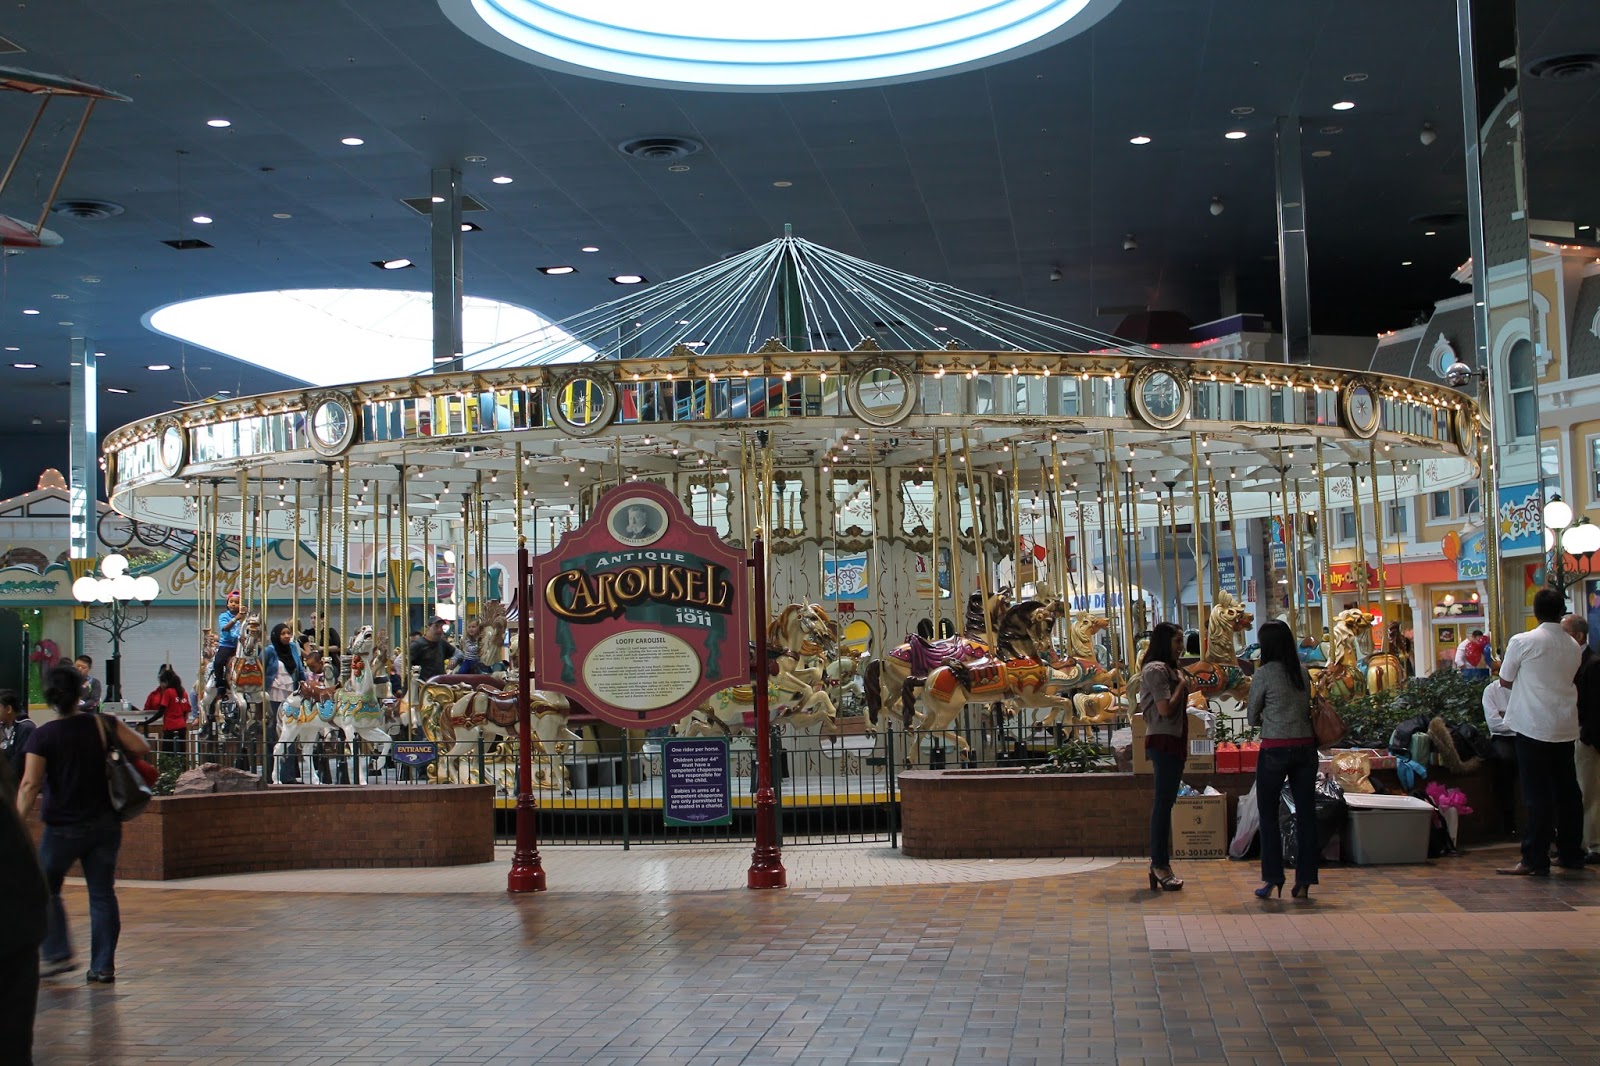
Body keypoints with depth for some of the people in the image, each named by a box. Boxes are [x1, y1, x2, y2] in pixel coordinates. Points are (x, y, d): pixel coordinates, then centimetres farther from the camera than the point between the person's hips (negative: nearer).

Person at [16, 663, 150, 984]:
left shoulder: (42, 736, -11)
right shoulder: (104, 725, -4)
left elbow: (30, 784, -17)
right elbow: (142, 748, -2)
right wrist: (118, 730, 15)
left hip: (63, 827, -3)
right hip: (105, 823, 3)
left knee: (45, 888, 17)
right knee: (102, 894, 6)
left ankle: (57, 954, 9)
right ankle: (103, 966, 6)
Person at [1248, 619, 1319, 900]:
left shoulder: (1264, 673, -8)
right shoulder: (1302, 673, 7)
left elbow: (1252, 716, 1)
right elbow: (1307, 708, 15)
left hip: (1275, 749, -5)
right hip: (1305, 746, 5)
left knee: (1269, 814, 6)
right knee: (1305, 813, 7)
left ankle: (1273, 879, 5)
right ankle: (1304, 881, 9)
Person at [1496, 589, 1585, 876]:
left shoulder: (1522, 642, -9)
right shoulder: (1574, 647, 5)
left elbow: (1506, 680, 1)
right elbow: (1568, 679, 15)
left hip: (1534, 726, -5)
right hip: (1566, 727, 5)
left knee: (1538, 794, -4)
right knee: (1567, 791, 13)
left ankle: (1535, 860, -4)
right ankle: (1572, 854, 21)